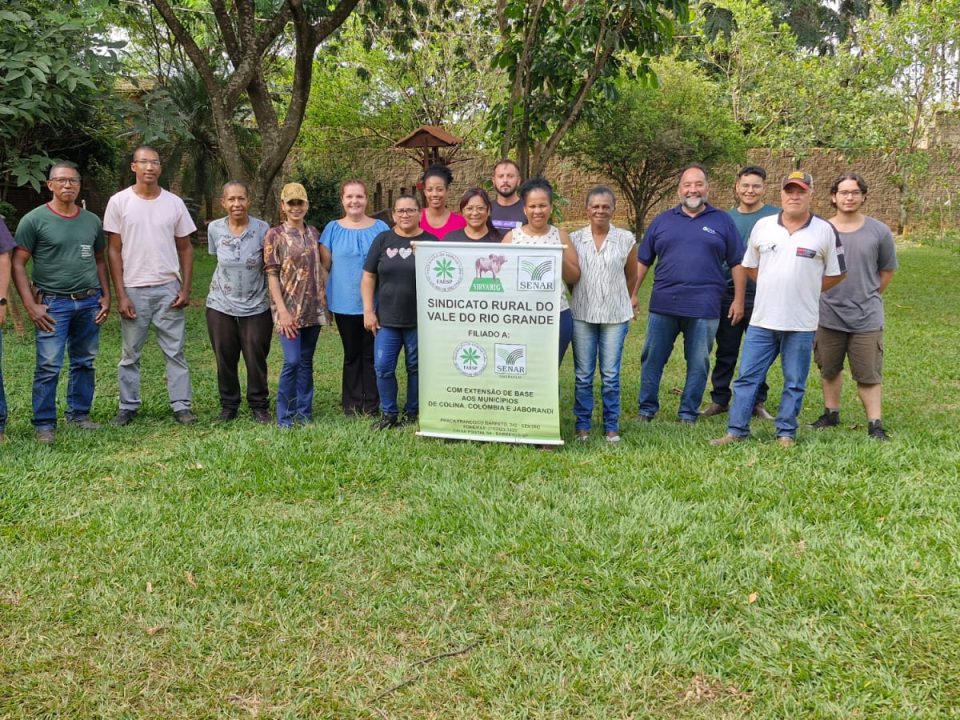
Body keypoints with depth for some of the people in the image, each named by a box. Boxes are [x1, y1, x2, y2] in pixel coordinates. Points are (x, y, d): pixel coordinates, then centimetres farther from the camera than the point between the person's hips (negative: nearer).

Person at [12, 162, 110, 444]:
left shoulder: (92, 220, 10)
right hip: (53, 303, -4)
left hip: (89, 303, 4)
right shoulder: (34, 219, -4)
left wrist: (106, 296, 8)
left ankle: (79, 413, 24)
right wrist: (30, 305, -11)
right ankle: (44, 424, 4)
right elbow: (18, 264, -4)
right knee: (49, 366, -6)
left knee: (85, 362, 11)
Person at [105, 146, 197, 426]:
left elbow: (185, 248, 8)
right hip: (133, 290, -1)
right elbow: (114, 251, -1)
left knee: (175, 351, 4)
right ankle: (128, 407, 19)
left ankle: (181, 406, 11)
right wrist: (120, 295, -7)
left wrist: (185, 288, -1)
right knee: (130, 354, 8)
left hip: (168, 289, 1)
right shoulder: (119, 202, -2)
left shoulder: (174, 203, 3)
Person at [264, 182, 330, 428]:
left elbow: (324, 265, 17)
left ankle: (304, 413, 18)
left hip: (313, 308, 5)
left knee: (306, 361, 9)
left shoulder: (313, 233, 11)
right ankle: (284, 416, 1)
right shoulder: (274, 235, -3)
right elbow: (271, 275, -7)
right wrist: (282, 310, -16)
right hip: (289, 308, -4)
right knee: (292, 361, -11)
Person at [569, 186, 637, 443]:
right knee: (583, 375, 6)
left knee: (611, 375, 4)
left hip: (615, 316, 0)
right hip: (582, 315, 1)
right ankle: (582, 425, 17)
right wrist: (583, 298, 7)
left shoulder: (626, 239, 0)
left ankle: (611, 426, 15)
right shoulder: (574, 238, 1)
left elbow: (631, 276, 11)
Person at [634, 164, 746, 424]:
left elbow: (737, 263, 7)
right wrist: (632, 294, 7)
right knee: (652, 358, 5)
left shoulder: (722, 221, 7)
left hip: (704, 307, -1)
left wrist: (738, 299, 1)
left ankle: (688, 413, 17)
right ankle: (647, 408, 17)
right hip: (663, 305, 1)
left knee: (698, 363, 5)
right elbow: (643, 261, 12)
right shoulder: (662, 220, 10)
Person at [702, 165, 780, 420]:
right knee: (725, 352, 9)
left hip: (761, 296, -3)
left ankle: (758, 402, 17)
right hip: (727, 294, 3)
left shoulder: (775, 217, -1)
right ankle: (719, 399, 18)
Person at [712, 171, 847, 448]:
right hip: (762, 320, 2)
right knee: (747, 376, 4)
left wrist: (805, 290, 4)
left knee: (794, 383, 7)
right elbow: (750, 266, 15)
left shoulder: (825, 231, -1)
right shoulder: (763, 226, 4)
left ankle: (786, 433, 19)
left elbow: (836, 273, 5)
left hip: (801, 323, -1)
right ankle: (736, 430, 12)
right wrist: (773, 288, 9)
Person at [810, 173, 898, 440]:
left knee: (868, 374, 1)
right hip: (828, 315, 2)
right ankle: (831, 414, 33)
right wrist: (817, 297, 9)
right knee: (829, 370, 16)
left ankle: (875, 425, 9)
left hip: (867, 318, -2)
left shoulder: (879, 232, -4)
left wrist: (868, 296, 11)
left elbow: (887, 270, 9)